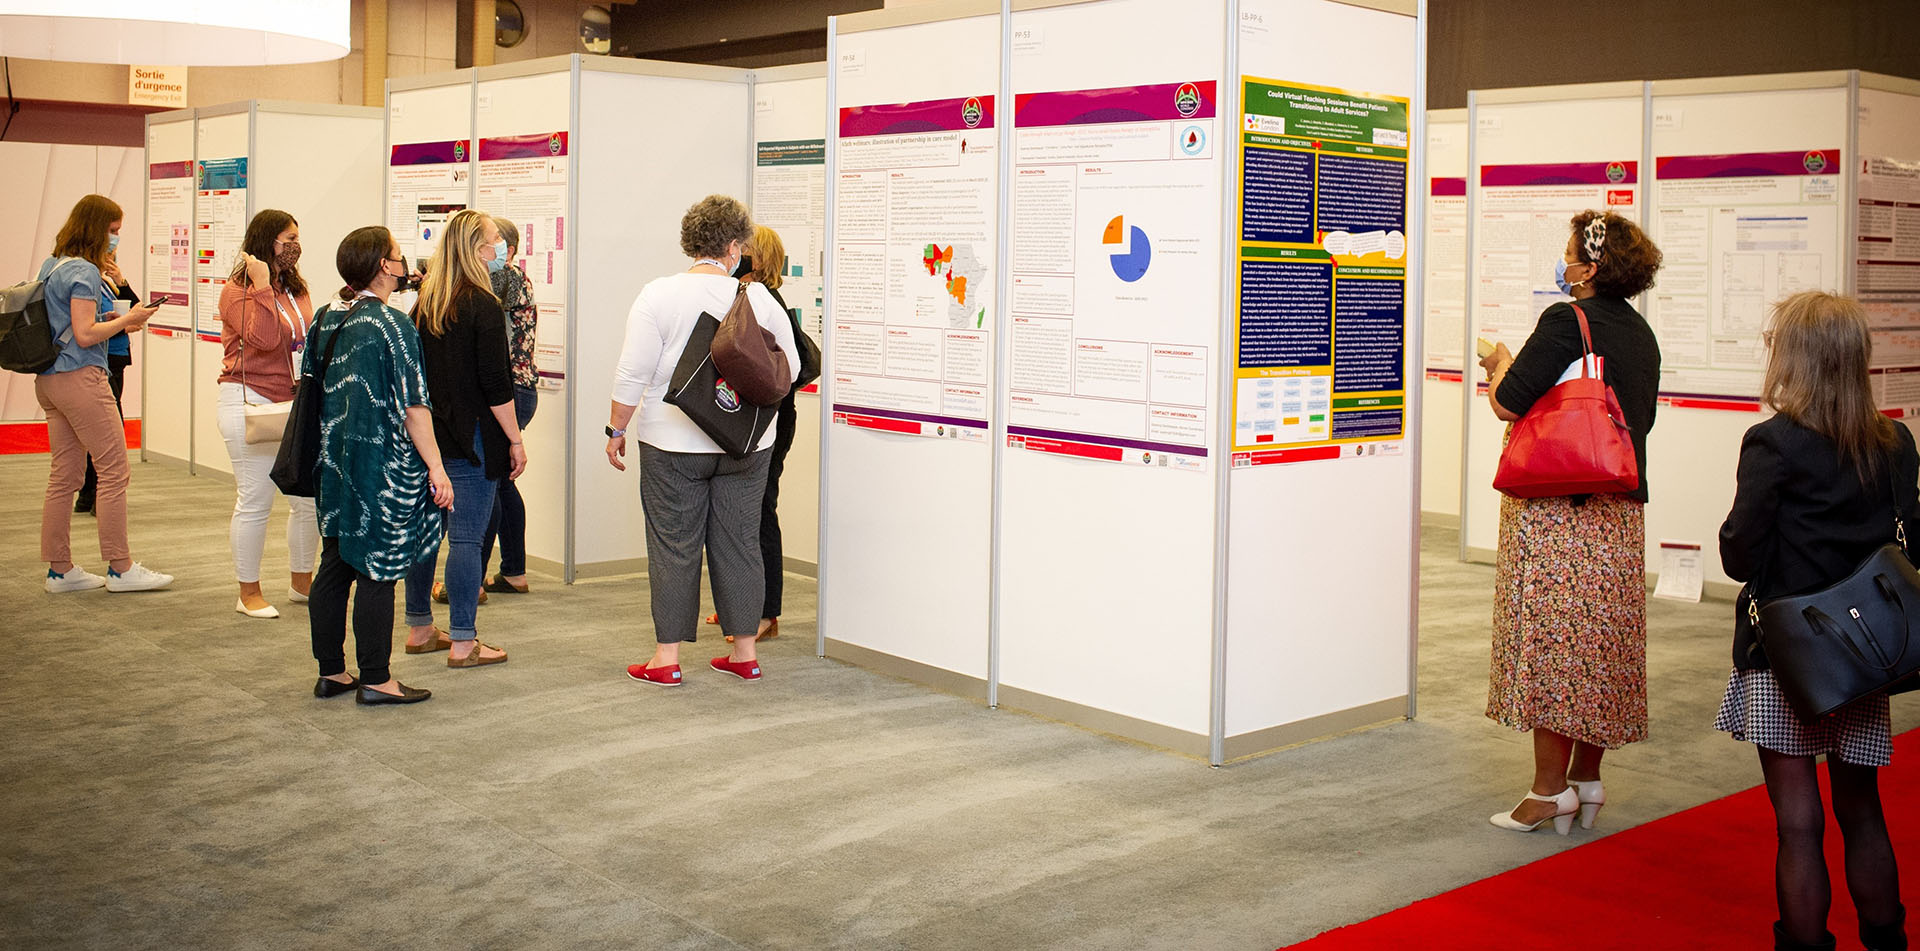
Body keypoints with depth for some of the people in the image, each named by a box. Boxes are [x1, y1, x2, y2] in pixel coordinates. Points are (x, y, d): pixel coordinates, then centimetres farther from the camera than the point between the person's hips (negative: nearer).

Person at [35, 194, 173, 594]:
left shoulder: (51, 265, 15)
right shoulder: (84, 272, -14)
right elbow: (84, 335, -19)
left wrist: (108, 318, 12)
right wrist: (126, 320, -7)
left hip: (49, 381, 10)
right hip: (81, 378, -10)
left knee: (64, 474, 11)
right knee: (115, 471, -2)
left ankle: (59, 569, 15)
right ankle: (120, 568, 2)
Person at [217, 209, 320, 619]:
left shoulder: (297, 290, 14)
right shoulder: (237, 291, -7)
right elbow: (265, 338, -22)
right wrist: (261, 286, -22)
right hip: (251, 403, -7)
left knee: (309, 497, 6)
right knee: (255, 501, -1)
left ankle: (301, 583, 23)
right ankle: (249, 593, 11)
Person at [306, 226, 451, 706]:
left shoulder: (326, 319, 8)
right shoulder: (391, 324, -15)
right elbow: (412, 404, -17)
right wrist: (435, 467, -14)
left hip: (334, 464, 8)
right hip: (382, 468, -8)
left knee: (334, 566, 13)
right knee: (377, 572, -1)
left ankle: (330, 671, 20)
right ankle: (375, 679, 4)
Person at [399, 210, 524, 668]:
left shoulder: (424, 304, 9)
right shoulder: (483, 307, -13)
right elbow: (495, 384, -15)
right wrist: (515, 440, -9)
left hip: (426, 436, 8)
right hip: (472, 440, -8)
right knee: (466, 538, -3)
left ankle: (419, 629, 25)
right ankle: (463, 643, 1)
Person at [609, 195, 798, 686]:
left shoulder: (659, 295, -7)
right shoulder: (759, 298, -2)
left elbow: (633, 375, -8)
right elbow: (790, 370, 5)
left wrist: (615, 430, 3)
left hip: (674, 444, -2)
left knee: (673, 547, 5)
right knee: (739, 544, 11)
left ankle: (667, 657, 9)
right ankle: (745, 651, 17)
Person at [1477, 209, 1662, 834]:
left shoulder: (1566, 321, -14)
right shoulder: (1641, 334, 12)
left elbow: (1508, 403, -18)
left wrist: (1501, 365, 4)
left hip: (1555, 507, -8)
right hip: (1621, 510, 8)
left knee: (1549, 641, -2)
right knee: (1601, 643, 12)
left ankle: (1550, 789, 2)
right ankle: (1587, 781, 20)